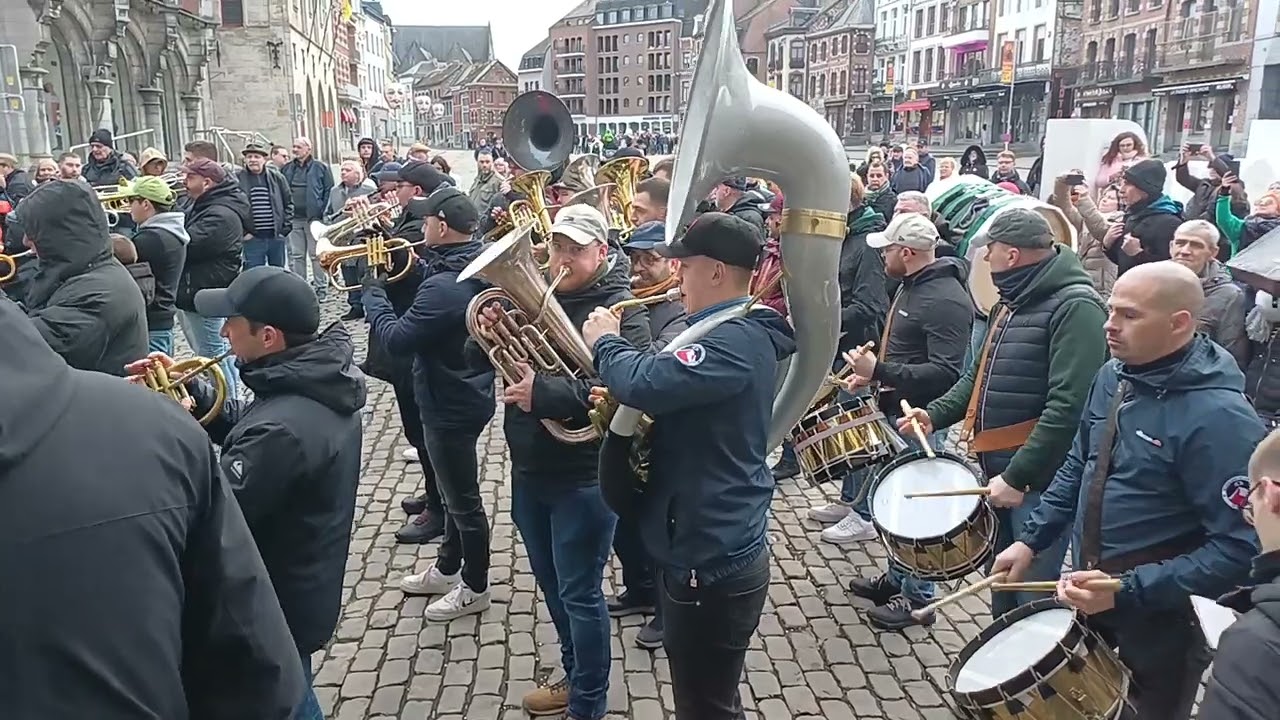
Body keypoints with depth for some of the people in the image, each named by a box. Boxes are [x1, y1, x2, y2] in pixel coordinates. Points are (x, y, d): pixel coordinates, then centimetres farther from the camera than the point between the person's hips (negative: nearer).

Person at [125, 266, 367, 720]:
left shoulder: (283, 429, -35)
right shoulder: (319, 381, -4)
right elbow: (244, 428, 10)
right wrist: (188, 388, -3)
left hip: (275, 611, -9)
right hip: (298, 590, 9)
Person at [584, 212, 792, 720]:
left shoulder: (734, 341, -24)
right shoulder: (737, 331, 11)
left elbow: (646, 382, -36)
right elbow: (672, 392, 17)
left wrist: (604, 340, -15)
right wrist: (624, 404, -4)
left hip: (712, 561, -11)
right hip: (707, 549, 11)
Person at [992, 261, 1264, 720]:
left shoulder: (1218, 418, -26)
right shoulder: (1114, 376, -1)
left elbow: (1239, 549, -26)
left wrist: (1126, 591, -29)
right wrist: (1031, 539, 5)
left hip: (1161, 624, -7)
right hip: (1090, 597, 7)